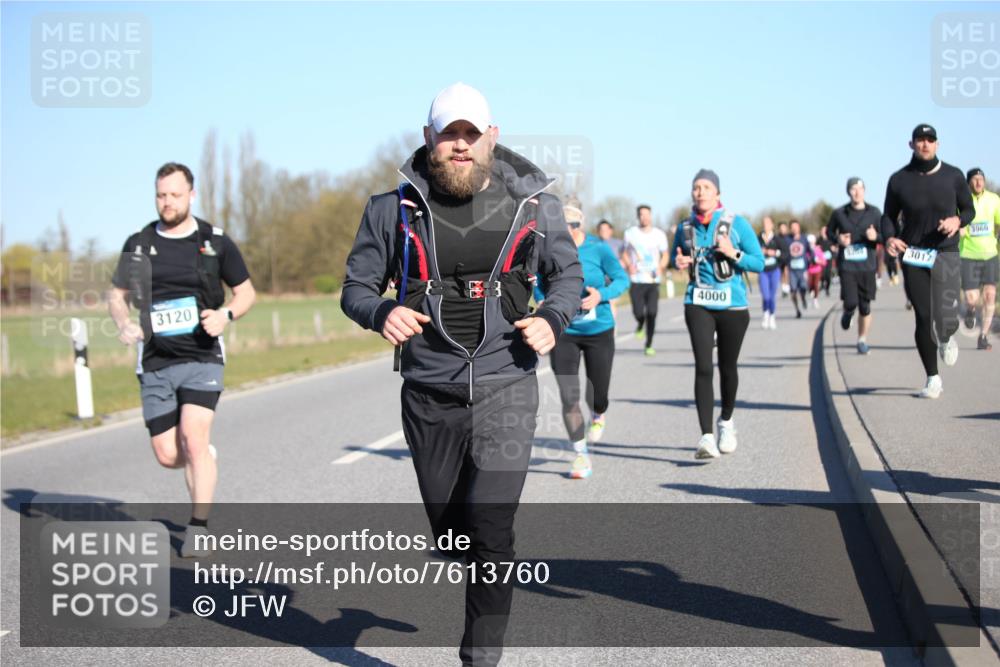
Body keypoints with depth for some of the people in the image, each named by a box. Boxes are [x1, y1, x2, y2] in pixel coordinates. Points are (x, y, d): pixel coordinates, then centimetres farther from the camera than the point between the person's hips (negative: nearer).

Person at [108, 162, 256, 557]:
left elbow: (246, 291, 9)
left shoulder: (215, 242, 1)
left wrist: (226, 314, -11)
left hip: (202, 357, -2)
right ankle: (205, 458, 36)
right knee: (167, 456, 1)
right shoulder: (138, 244, 5)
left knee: (193, 438, -19)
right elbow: (117, 295, 14)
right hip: (155, 362, 2)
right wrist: (124, 325, -7)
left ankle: (198, 529, -7)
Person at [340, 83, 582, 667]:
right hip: (429, 394, 2)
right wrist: (381, 312, -17)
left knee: (490, 528, -13)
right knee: (449, 530, 14)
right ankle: (490, 578, 48)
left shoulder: (533, 203, 1)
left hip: (505, 387, -2)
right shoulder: (394, 209, -1)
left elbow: (568, 274, 14)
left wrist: (553, 318, -8)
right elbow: (356, 287, 6)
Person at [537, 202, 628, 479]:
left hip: (599, 331, 0)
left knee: (597, 395, 8)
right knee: (569, 398, -7)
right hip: (564, 333, 1)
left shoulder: (598, 248, -11)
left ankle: (598, 418, 47)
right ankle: (581, 455, 9)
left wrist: (601, 295, -25)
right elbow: (538, 283, 8)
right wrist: (542, 300, -13)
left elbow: (622, 279, -7)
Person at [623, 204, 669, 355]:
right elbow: (625, 252, 15)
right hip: (636, 280, 0)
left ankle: (649, 345, 8)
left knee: (652, 313, -7)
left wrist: (661, 267, -6)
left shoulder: (659, 234, 5)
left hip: (653, 280, 0)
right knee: (638, 312, -9)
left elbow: (665, 255, 14)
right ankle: (640, 325, 28)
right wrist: (629, 265, -4)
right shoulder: (630, 233, 4)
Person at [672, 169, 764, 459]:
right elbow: (675, 254, 24)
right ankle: (706, 436, -18)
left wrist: (734, 254, -19)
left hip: (732, 305, -1)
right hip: (698, 304, 1)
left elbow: (759, 262, -2)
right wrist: (679, 262, 1)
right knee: (703, 367, -13)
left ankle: (726, 421, 38)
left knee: (727, 367, 12)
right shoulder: (685, 229, 5)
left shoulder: (737, 224, -3)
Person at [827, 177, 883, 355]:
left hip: (867, 266, 1)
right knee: (850, 302, -13)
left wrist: (876, 237, -15)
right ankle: (847, 313, 24)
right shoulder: (839, 213, 1)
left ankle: (862, 341, 18)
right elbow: (829, 232, 15)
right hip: (847, 265, -1)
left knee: (865, 307, 3)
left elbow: (885, 236, 8)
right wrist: (838, 239, -7)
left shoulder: (874, 213, 2)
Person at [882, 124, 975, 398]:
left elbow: (969, 209, 11)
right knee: (924, 318, -3)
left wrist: (958, 220, -12)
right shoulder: (899, 180, 3)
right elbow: (888, 216, 11)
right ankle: (933, 378, 12)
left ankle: (947, 338, 26)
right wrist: (890, 237, -9)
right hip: (912, 255, 1)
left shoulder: (953, 176, 3)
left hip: (946, 253, -1)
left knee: (945, 318, -14)